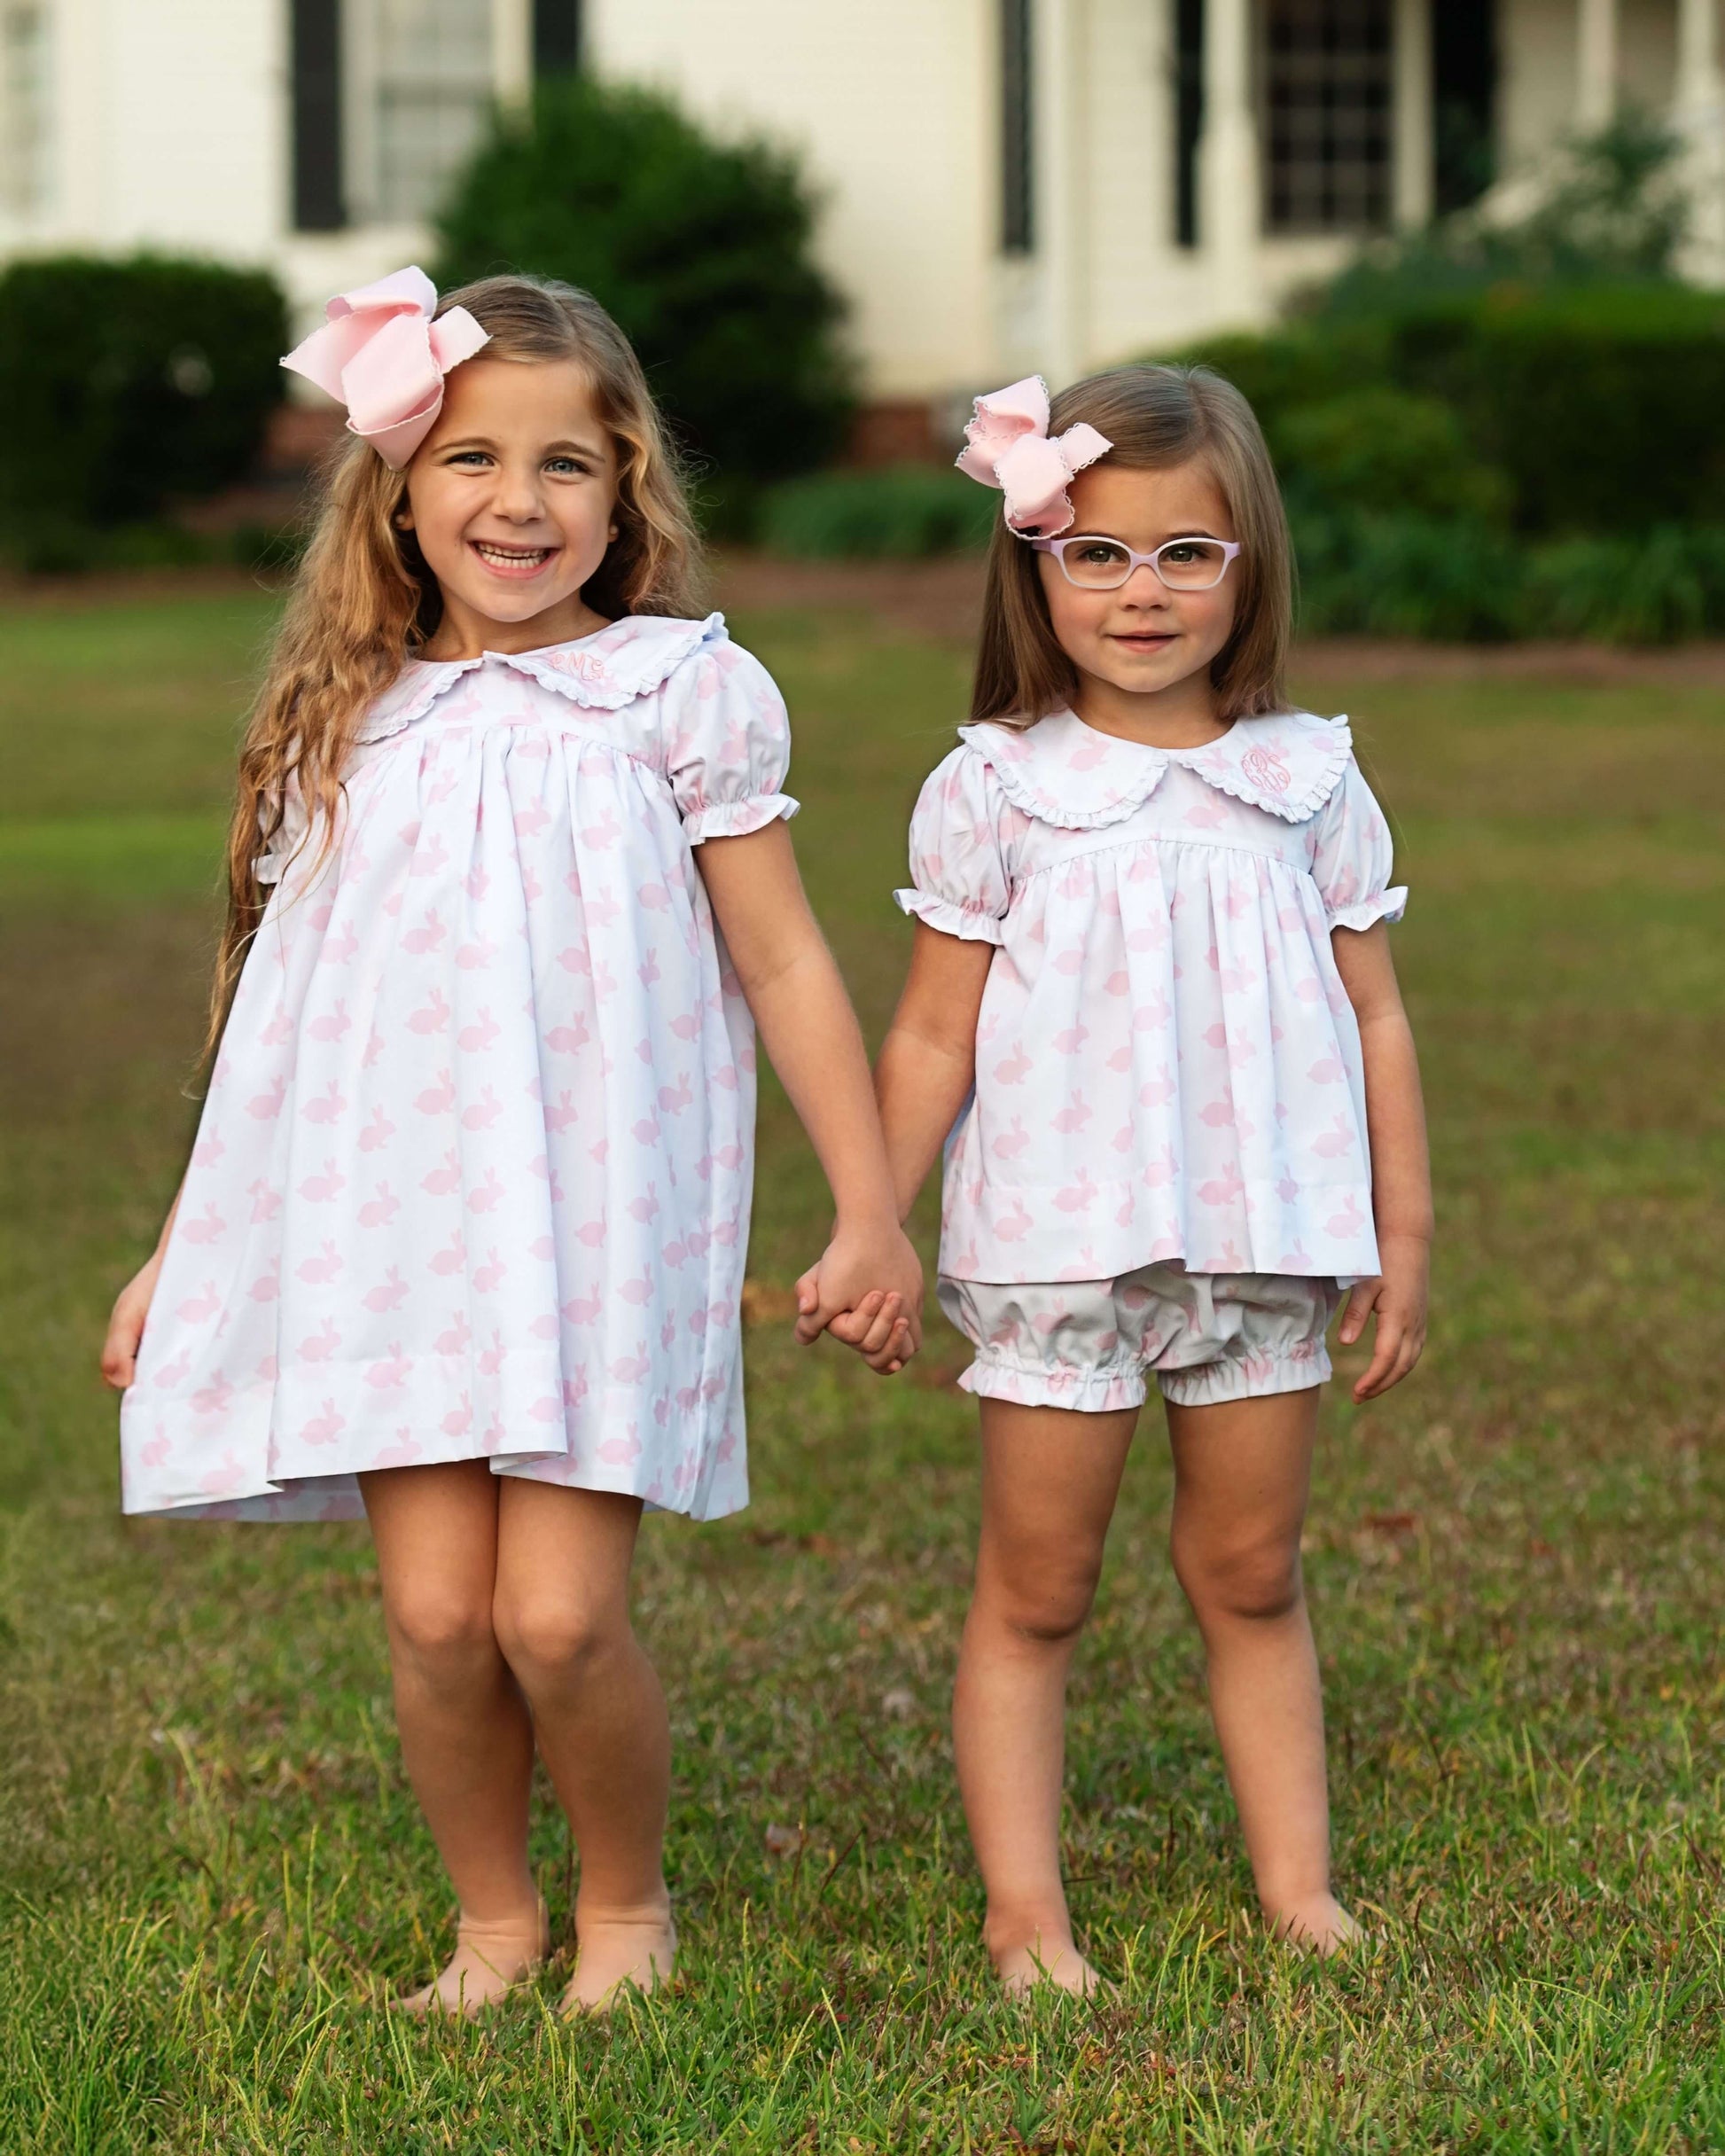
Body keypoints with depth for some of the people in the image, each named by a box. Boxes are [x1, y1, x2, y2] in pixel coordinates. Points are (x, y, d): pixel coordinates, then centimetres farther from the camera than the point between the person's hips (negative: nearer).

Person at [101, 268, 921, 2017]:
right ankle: (493, 1920, 21)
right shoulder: (351, 725, 9)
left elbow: (783, 967, 2)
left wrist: (872, 1212, 0)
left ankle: (627, 1902, 18)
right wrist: (184, 1247, 16)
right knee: (434, 1614, -4)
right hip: (394, 1229, 3)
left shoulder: (682, 693, 0)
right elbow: (282, 1017, 15)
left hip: (601, 1222, -3)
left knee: (557, 1614, -10)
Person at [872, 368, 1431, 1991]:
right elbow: (934, 1033, -1)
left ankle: (1297, 1885, 20)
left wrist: (1402, 1233, 6)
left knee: (1251, 1572, 12)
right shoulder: (993, 790, -3)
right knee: (1034, 1589, 4)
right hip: (1054, 1247, -2)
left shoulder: (1308, 780, 3)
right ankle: (1024, 1908, 9)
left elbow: (1372, 1015, 7)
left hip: (1263, 1244, 2)